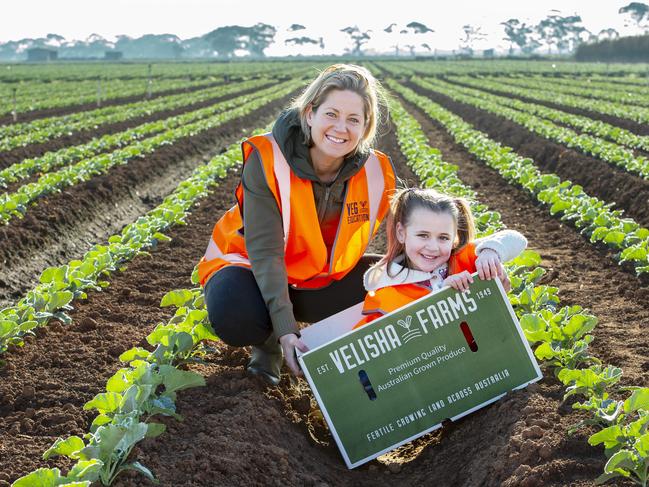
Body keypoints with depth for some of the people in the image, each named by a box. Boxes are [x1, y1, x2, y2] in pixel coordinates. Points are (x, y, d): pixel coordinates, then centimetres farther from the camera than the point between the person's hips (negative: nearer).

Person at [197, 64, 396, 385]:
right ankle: (269, 341, 1)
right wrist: (285, 329, -41)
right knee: (235, 318, -36)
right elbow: (265, 250, -30)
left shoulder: (375, 172, -15)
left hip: (323, 277, 4)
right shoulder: (267, 160, -26)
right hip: (251, 266, -4)